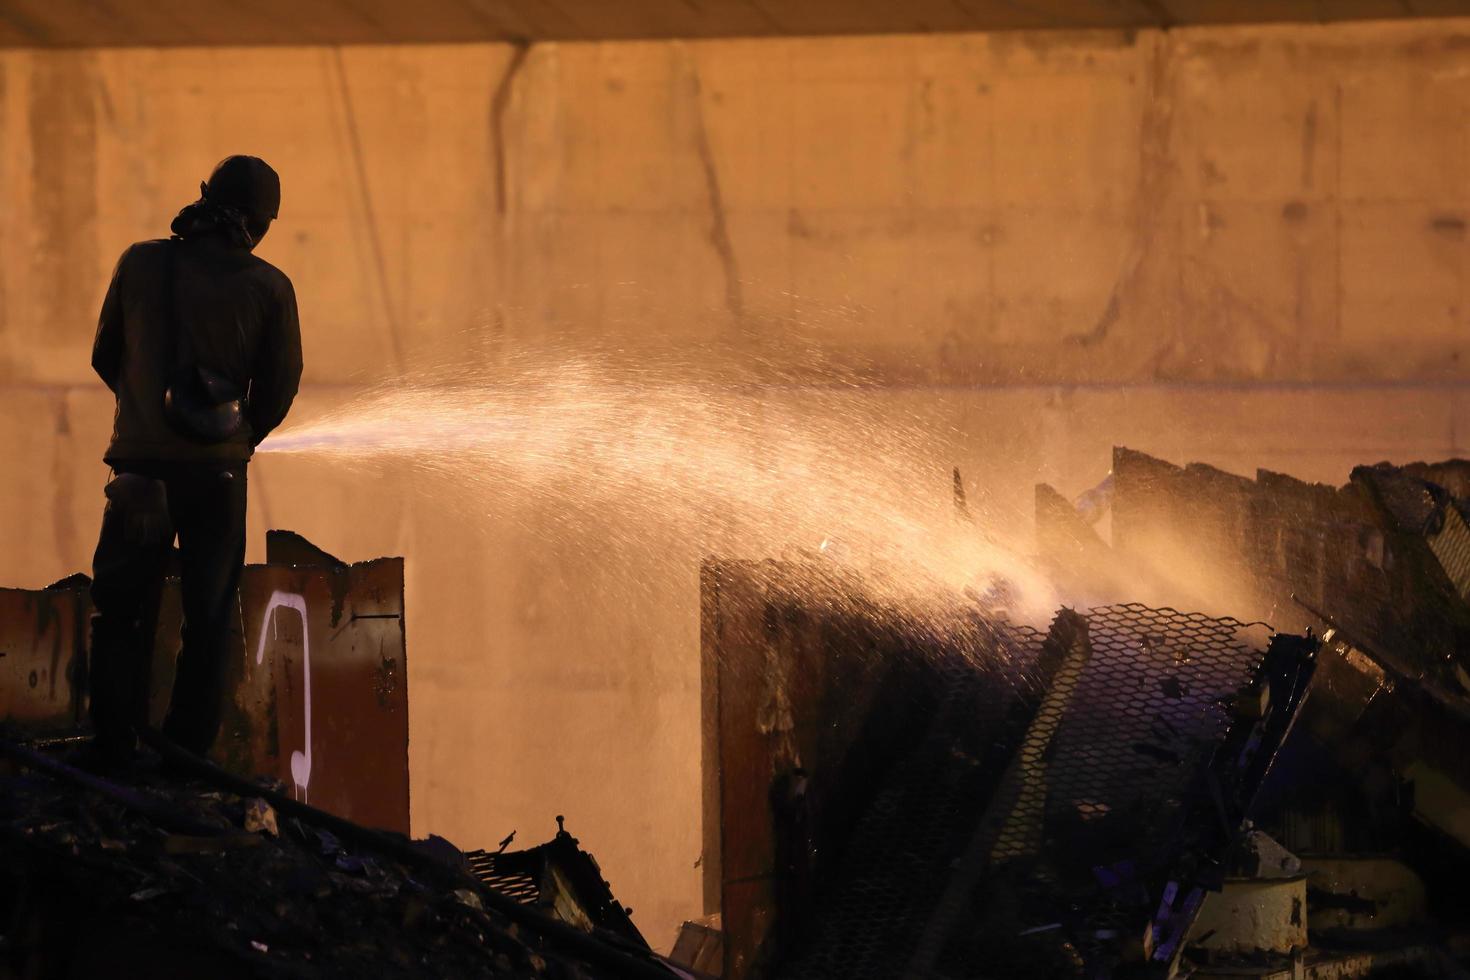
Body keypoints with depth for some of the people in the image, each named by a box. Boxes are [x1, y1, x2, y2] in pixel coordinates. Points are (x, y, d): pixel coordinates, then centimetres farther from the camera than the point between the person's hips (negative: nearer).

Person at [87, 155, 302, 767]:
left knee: (120, 614, 10)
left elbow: (105, 357, 10)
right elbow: (279, 388, 1)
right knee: (208, 620, 8)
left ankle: (113, 755, 6)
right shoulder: (268, 286, -2)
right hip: (219, 472, -1)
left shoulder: (141, 263, 1)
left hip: (140, 464, 1)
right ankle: (186, 757, 4)